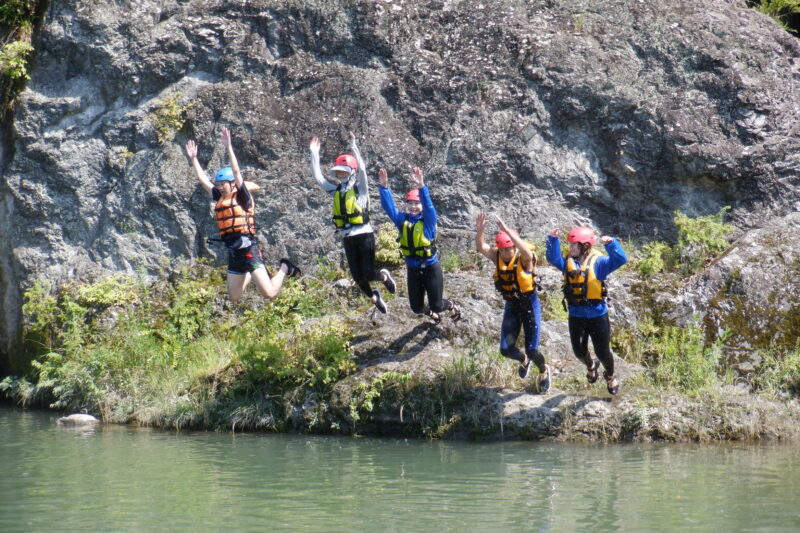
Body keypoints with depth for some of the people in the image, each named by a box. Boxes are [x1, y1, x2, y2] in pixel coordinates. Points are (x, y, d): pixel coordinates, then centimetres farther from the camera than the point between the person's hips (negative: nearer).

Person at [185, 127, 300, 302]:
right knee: (234, 298, 14)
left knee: (269, 294, -15)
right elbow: (203, 179, 18)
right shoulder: (220, 199, 12)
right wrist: (193, 158, 17)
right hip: (233, 253, 8)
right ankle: (251, 274, 40)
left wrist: (228, 147, -22)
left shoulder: (242, 197, -6)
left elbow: (236, 172, -18)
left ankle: (284, 269, 13)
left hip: (248, 250, -8)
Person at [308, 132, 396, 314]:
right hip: (348, 238, 5)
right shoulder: (335, 190, 9)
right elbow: (317, 177, 6)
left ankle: (384, 277, 25)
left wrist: (353, 147, -25)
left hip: (364, 236, -5)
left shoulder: (360, 188, -4)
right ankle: (374, 297, 31)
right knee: (358, 277, 5)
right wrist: (314, 153, 2)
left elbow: (362, 169, -20)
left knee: (368, 274, -9)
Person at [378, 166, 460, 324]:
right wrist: (384, 187, -28)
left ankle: (451, 306, 40)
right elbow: (389, 207, -12)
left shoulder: (428, 221, -14)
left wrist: (421, 186, -48)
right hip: (413, 270, 4)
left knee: (436, 306, 4)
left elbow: (428, 205, -32)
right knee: (417, 308, 12)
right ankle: (433, 314, 47)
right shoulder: (402, 220, -4)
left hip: (431, 269, -4)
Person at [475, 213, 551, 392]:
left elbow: (526, 250, -48)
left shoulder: (524, 258, -23)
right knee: (506, 349, 1)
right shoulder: (497, 256, -12)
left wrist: (506, 230, -57)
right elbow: (480, 248, -28)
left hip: (529, 305, -4)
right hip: (511, 306, 4)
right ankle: (523, 360, 38)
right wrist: (480, 231, -49)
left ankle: (544, 371, 34)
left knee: (532, 349, -2)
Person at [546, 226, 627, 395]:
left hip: (598, 316, -4)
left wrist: (610, 244, -40)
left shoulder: (598, 261, -13)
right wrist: (553, 240, -25)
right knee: (579, 351, 17)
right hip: (576, 316, 4)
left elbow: (620, 260, -25)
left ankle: (610, 376, 38)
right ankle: (590, 367, 51)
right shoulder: (568, 261, 0)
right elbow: (554, 258, -14)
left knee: (602, 352, 8)